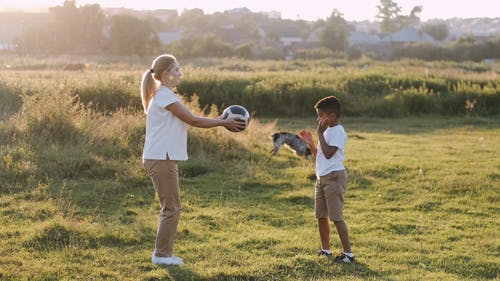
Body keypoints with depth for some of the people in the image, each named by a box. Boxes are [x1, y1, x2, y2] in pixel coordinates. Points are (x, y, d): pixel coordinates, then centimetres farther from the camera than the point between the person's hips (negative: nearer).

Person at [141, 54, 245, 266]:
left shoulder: (165, 96, 18)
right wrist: (224, 123, -8)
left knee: (170, 208, 14)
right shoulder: (165, 96, -14)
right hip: (161, 159, -10)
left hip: (163, 159, 10)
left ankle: (164, 253, 20)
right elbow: (194, 121, -14)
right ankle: (162, 254, 4)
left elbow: (190, 120, 15)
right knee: (171, 208, -3)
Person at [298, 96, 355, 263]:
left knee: (336, 217, -11)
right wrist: (310, 143, 9)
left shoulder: (338, 132, -13)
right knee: (321, 215, 13)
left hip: (334, 177, -10)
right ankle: (325, 250, 23)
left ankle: (348, 253, -7)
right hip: (321, 177, 10)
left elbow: (328, 153, -25)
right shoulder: (326, 131, 17)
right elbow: (318, 155, 23)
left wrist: (320, 134, -21)